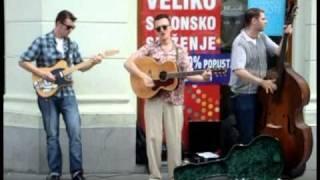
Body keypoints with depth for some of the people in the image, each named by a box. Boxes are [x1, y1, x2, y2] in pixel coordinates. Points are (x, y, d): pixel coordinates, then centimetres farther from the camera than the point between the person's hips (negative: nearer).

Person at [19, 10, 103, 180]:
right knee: (52, 135, 2)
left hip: (67, 93, 3)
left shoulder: (72, 44, 8)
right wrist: (42, 73, -15)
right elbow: (23, 62, -5)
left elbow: (81, 67, 16)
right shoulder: (41, 41, -5)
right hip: (47, 95, -3)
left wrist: (93, 62, -3)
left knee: (75, 132, -6)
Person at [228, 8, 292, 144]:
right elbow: (239, 71, -27)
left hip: (259, 93, 8)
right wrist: (262, 82, -30)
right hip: (243, 95, -8)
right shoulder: (240, 42, -18)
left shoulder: (262, 37, 6)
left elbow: (279, 52, 9)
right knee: (247, 137, -3)